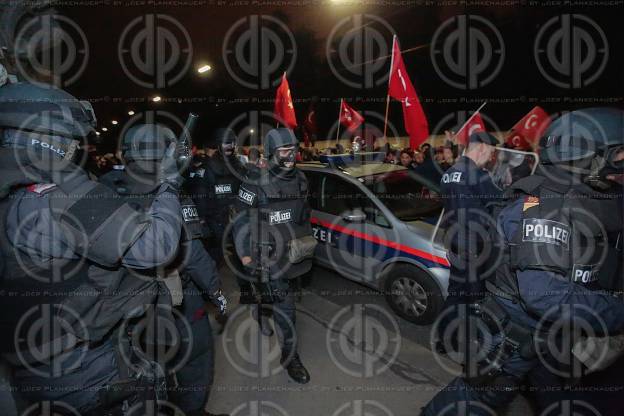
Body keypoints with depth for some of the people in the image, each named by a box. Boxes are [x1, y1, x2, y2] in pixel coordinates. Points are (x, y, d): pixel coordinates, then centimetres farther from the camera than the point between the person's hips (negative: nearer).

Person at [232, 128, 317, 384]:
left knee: (278, 297, 25)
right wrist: (245, 255, -8)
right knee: (285, 306, 0)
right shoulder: (256, 185, -17)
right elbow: (241, 221, -10)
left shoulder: (301, 180, 1)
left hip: (295, 255, 6)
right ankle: (290, 356, 18)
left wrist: (307, 242, 17)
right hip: (271, 258, -6)